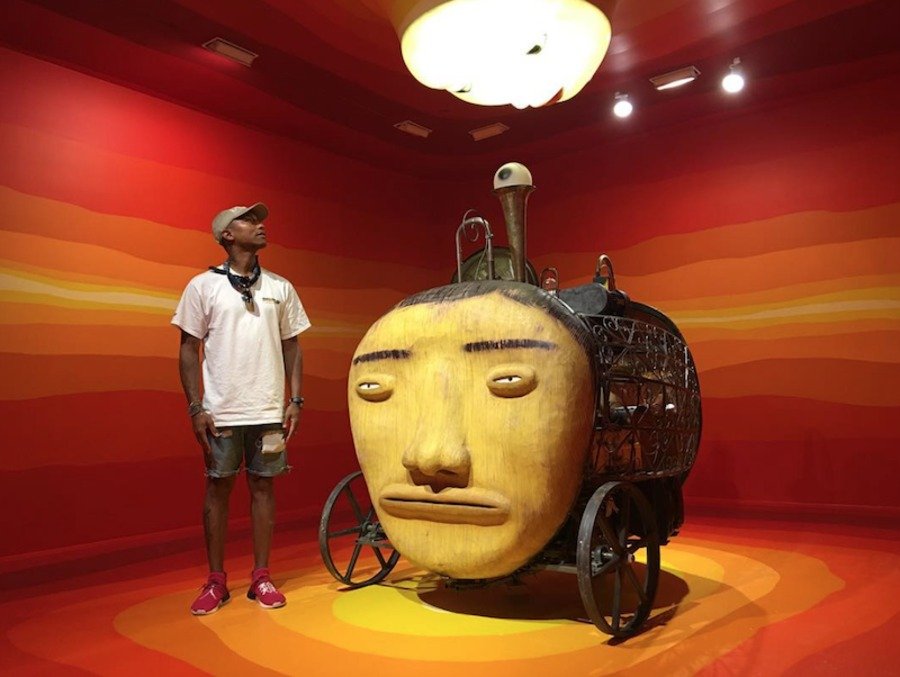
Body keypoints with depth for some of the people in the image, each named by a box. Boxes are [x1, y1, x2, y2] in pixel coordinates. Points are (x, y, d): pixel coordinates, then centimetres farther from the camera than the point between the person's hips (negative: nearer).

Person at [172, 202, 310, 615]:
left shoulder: (280, 287, 8)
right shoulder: (203, 285, 1)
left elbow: (292, 347, 11)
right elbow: (189, 349, 1)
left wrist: (295, 400, 3)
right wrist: (195, 407, -6)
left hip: (269, 411, 2)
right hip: (221, 411, -2)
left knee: (262, 487, 7)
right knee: (218, 488, 6)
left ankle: (261, 578, 18)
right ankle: (216, 582, 18)